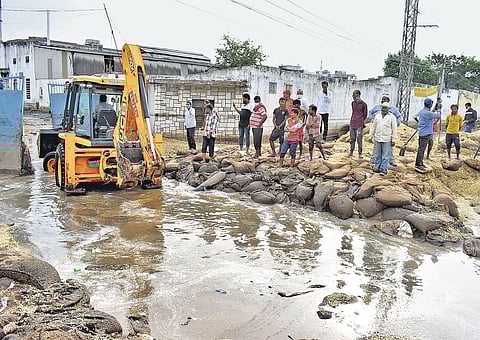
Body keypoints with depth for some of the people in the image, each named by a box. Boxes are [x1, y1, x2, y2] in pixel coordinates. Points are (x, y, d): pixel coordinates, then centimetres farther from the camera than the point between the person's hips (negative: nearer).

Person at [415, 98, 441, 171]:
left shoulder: (422, 111, 9)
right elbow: (438, 116, -10)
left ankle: (420, 163, 21)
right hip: (425, 133, -10)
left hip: (422, 133, 10)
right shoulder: (427, 113, -19)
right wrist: (439, 111, 9)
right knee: (421, 149, -6)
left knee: (421, 148, 14)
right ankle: (418, 164, -3)